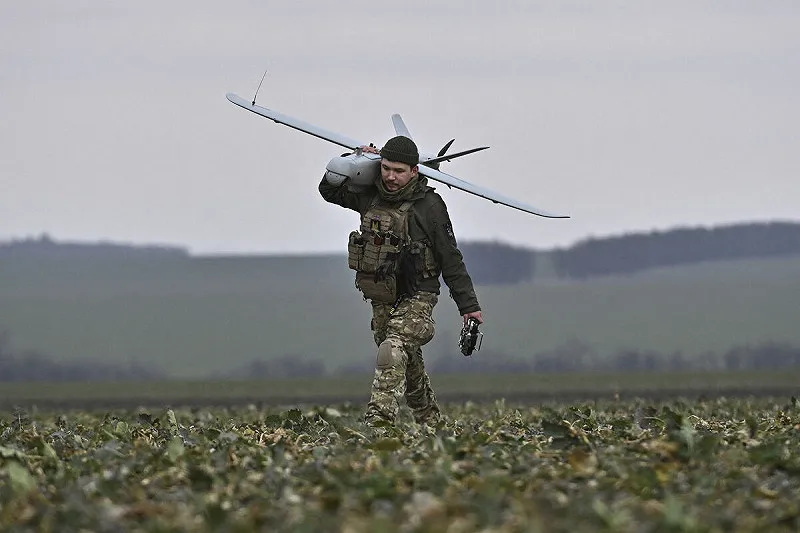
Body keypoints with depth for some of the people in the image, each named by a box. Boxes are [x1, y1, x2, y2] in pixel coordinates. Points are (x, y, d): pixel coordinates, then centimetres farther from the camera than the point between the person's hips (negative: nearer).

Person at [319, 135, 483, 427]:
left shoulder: (429, 206, -11)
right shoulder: (370, 196, 3)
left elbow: (451, 260, -6)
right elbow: (329, 190, 18)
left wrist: (469, 305, -5)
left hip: (417, 298, -6)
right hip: (382, 301, 6)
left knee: (392, 354, -27)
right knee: (410, 365, 18)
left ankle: (378, 422, -35)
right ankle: (431, 421, 35)